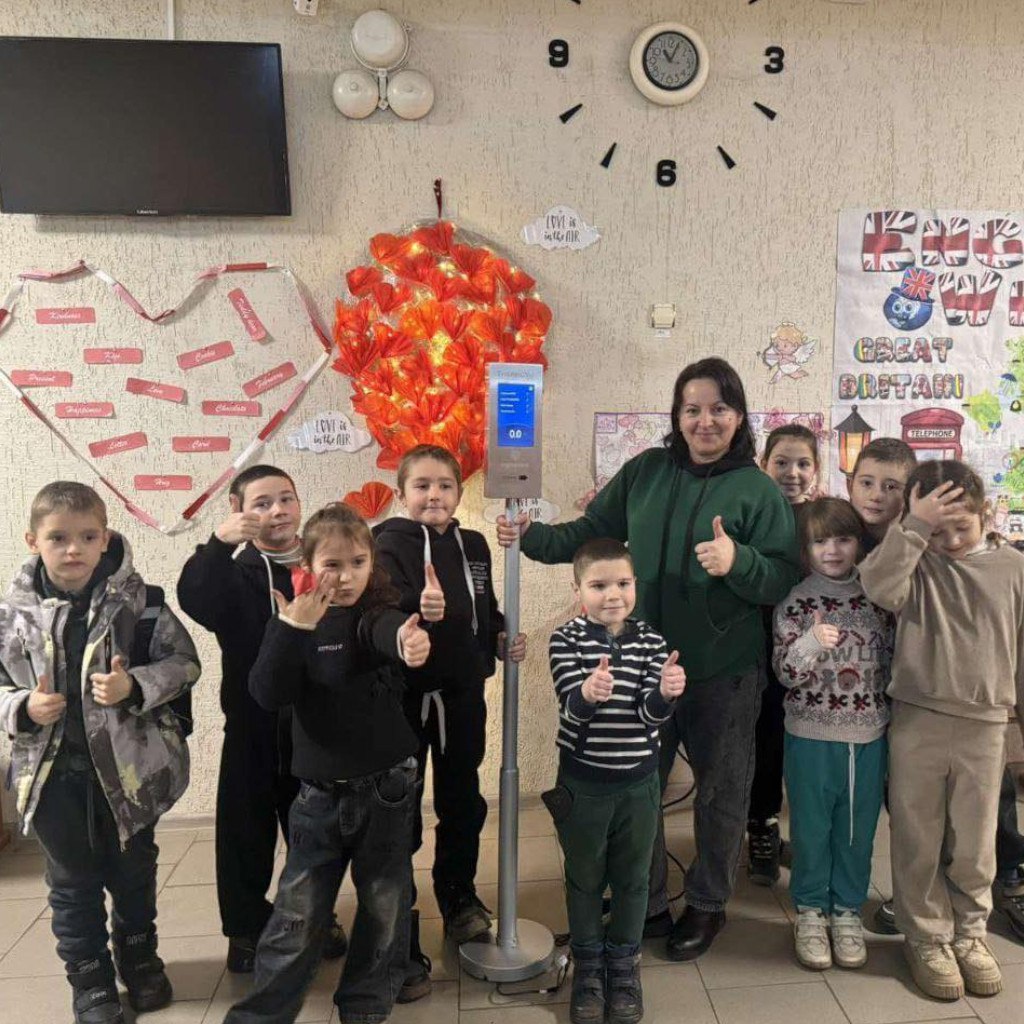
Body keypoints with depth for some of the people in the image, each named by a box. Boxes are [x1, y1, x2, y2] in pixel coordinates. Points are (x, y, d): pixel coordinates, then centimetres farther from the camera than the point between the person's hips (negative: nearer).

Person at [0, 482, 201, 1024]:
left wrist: (135, 685, -23)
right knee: (72, 882, 16)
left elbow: (184, 662, -7)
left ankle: (139, 957, 44)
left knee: (134, 871, 19)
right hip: (54, 771, 1)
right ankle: (90, 979, 37)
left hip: (129, 765, -1)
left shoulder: (137, 600, -12)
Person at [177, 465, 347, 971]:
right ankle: (247, 928, 29)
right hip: (253, 727, -2)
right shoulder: (234, 572, -3)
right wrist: (218, 544, -37)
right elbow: (194, 601, -25)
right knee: (247, 828, 8)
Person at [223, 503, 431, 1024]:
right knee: (296, 917, 9)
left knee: (384, 909, 14)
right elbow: (268, 694, -15)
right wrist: (293, 629, -30)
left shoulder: (377, 614, -8)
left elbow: (390, 630, -34)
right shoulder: (294, 620, -4)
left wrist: (408, 639, -58)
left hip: (385, 789, 0)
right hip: (319, 795, 0)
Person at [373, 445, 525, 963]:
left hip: (463, 692, 5)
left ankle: (459, 899, 38)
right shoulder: (390, 543, -12)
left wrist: (502, 640, -1)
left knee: (463, 803, 17)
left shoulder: (473, 545, 5)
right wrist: (416, 607, -48)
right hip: (406, 692, -5)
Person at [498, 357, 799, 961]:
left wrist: (738, 561, -29)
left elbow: (784, 577, -11)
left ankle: (708, 904, 39)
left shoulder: (759, 490, -7)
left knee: (720, 790, 15)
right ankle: (646, 902, 36)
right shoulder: (646, 472, 2)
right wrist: (532, 538, -5)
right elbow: (590, 532, 8)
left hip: (724, 672, -2)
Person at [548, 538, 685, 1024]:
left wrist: (666, 693, -36)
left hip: (638, 782, 2)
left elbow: (650, 714, -14)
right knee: (584, 878, 16)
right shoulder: (567, 638, -12)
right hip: (582, 782, -1)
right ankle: (588, 966, 36)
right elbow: (572, 708, -22)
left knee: (632, 878, 17)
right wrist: (588, 694, -45)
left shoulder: (650, 642, -7)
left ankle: (624, 963, 39)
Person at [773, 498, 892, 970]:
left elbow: (893, 659, 9)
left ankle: (847, 909, 33)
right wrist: (811, 642, -29)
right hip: (812, 736, -2)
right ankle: (811, 910, 30)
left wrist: (894, 721, 6)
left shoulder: (877, 597, 1)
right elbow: (785, 672, -12)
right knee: (811, 827, 10)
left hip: (868, 735, 3)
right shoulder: (795, 602, -7)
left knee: (859, 827, 13)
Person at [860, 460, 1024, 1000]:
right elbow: (878, 586, -24)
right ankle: (927, 937, 27)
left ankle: (968, 933, 34)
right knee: (918, 839, 9)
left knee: (974, 842, 13)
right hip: (915, 722, -1)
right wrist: (915, 527, -24)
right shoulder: (915, 563, -2)